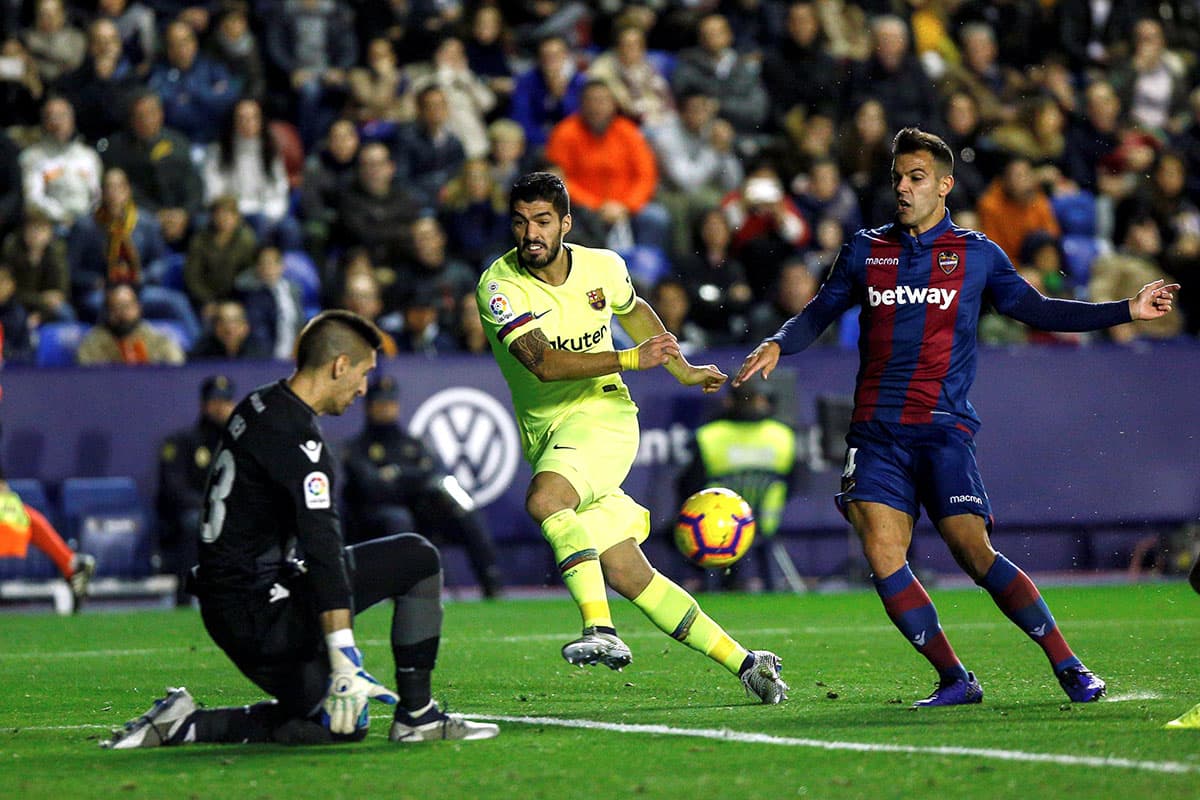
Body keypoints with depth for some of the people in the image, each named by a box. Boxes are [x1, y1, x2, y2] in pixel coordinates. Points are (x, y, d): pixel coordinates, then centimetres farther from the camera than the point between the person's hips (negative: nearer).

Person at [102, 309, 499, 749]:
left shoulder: (258, 406, 12)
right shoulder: (297, 439, -19)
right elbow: (323, 551, -26)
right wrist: (345, 665, -32)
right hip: (259, 610, -10)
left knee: (342, 723, 16)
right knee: (418, 559, -5)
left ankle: (181, 724, 7)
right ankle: (416, 717, -2)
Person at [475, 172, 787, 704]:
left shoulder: (602, 268, 0)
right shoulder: (499, 286, -11)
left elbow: (633, 312, 24)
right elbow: (543, 362, -24)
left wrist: (684, 371, 32)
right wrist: (631, 359, -31)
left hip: (603, 415, -2)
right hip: (546, 434, 2)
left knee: (544, 499, -33)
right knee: (627, 575, 0)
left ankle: (601, 631, -36)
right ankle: (743, 663, 9)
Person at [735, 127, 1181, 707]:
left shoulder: (976, 254, 7)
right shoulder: (867, 251, 11)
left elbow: (1036, 310, 14)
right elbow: (819, 313, 20)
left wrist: (1127, 310, 7)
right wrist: (777, 345, 0)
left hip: (943, 427, -3)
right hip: (876, 430, 3)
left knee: (974, 552, -13)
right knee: (883, 558, -11)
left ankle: (1068, 667, -2)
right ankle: (954, 680, 0)